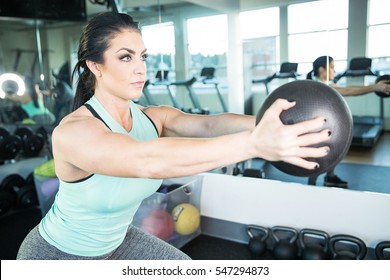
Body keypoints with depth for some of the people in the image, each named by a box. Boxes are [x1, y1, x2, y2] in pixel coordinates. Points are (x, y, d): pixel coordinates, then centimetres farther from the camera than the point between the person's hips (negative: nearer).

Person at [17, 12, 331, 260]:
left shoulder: (154, 118, -13)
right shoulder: (72, 132, -32)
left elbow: (208, 124, -31)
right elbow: (146, 160, -49)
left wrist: (264, 123, -48)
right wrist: (254, 143, -58)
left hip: (117, 242, 5)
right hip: (59, 253, -5)